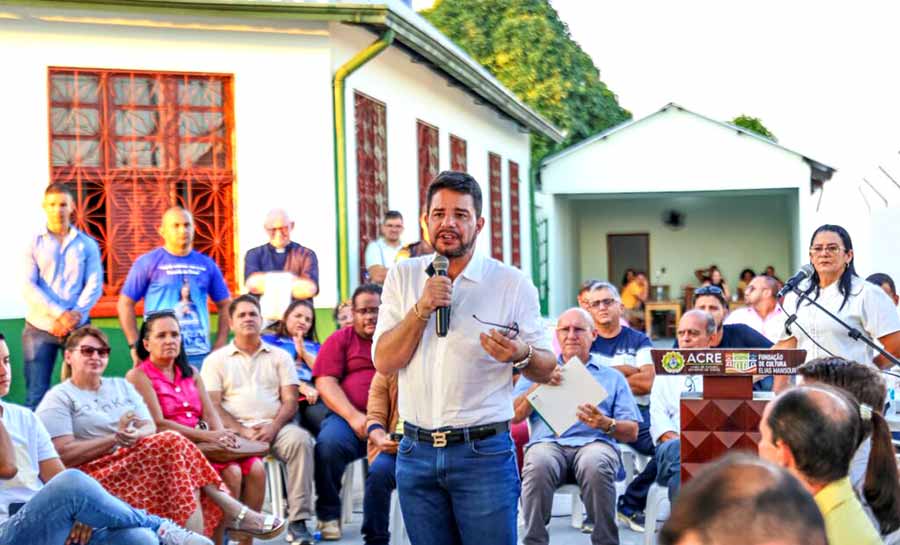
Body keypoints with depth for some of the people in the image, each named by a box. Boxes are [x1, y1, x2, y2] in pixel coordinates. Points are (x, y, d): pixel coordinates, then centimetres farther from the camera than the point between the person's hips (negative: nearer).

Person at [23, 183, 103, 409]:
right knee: (36, 394, -3)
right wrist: (59, 314, -16)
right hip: (39, 328, -1)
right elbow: (29, 286, -3)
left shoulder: (87, 244, 10)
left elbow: (94, 285, 1)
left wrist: (74, 315, -15)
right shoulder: (34, 243, 7)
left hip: (77, 328, 1)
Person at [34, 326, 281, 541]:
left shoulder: (122, 386, 20)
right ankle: (231, 511, -27)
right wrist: (115, 439, -17)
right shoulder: (59, 398, 3)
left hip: (138, 462, 6)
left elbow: (150, 427, 8)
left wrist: (136, 436, -16)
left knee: (171, 444, -26)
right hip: (96, 475, -6)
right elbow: (64, 454, -10)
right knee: (172, 443, -26)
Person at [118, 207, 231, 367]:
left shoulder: (206, 265, 11)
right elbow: (125, 303, 2)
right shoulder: (147, 263, 2)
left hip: (199, 354, 3)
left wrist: (219, 347, 7)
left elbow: (225, 305, 16)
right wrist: (135, 345, -5)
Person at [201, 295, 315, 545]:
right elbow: (213, 406, 4)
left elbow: (290, 400, 9)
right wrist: (244, 432, -12)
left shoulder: (280, 356, 19)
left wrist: (273, 428, -12)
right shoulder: (216, 360, 15)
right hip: (236, 430, -1)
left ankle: (298, 521, -32)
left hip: (275, 427, 1)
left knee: (300, 439, -32)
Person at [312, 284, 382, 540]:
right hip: (350, 417, 0)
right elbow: (325, 383, 4)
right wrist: (353, 416, -11)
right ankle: (328, 514, -8)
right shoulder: (340, 340, 15)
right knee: (329, 442, -32)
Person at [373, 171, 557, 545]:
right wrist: (422, 308, -14)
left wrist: (520, 355, -20)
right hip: (416, 452, 3)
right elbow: (383, 362, -2)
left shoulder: (513, 283, -2)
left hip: (484, 454, -3)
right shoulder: (403, 277, 5)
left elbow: (546, 370, 2)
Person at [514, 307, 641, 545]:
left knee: (596, 466, -38)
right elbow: (515, 416, 13)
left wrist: (606, 424, -7)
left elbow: (632, 432, 15)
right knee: (538, 465, -37)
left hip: (594, 442, 0)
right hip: (548, 442, 0)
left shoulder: (612, 377, 25)